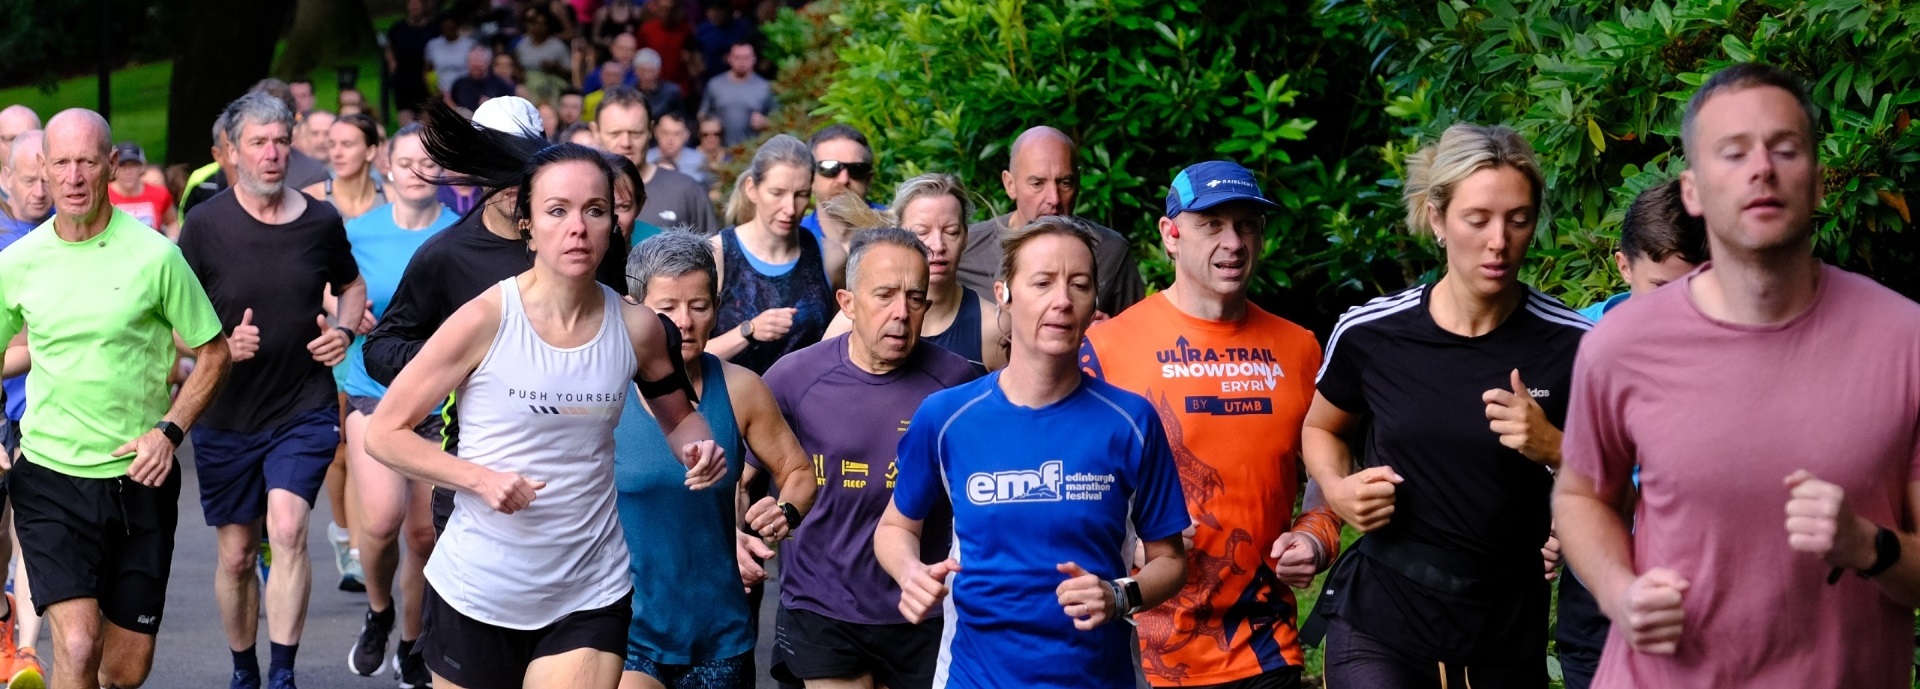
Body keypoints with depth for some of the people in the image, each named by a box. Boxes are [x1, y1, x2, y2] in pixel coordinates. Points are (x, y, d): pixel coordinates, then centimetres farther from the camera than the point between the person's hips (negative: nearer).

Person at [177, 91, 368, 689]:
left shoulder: (321, 221, -2)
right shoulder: (205, 225, -8)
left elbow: (352, 285, 18)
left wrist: (344, 330, -2)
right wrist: (222, 344, -20)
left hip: (304, 412, 0)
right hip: (226, 417, 0)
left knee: (287, 528, -21)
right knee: (236, 555, 10)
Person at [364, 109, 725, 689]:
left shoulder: (637, 328, -4)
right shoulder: (484, 320, -13)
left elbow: (678, 415, 16)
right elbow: (385, 433, -7)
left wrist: (698, 447, -7)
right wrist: (480, 477, -20)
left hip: (590, 595, 2)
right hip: (479, 591, -2)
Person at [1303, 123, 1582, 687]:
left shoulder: (1571, 345, -9)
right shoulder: (1369, 334, -6)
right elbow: (1322, 429, 16)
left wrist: (1553, 447, -18)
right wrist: (1337, 489, -5)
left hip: (1508, 626, 1)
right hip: (1382, 617, -1)